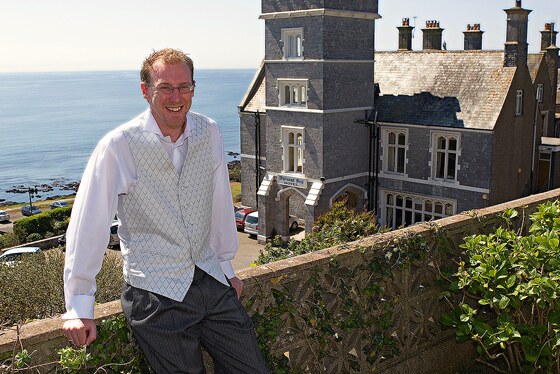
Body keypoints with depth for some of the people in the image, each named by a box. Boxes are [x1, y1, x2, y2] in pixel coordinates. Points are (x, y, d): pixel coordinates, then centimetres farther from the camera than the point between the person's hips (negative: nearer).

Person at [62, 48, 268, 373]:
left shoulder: (209, 133, 1)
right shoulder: (119, 146, -13)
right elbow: (88, 225, -10)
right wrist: (79, 308, -8)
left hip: (212, 280, 5)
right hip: (155, 294, -4)